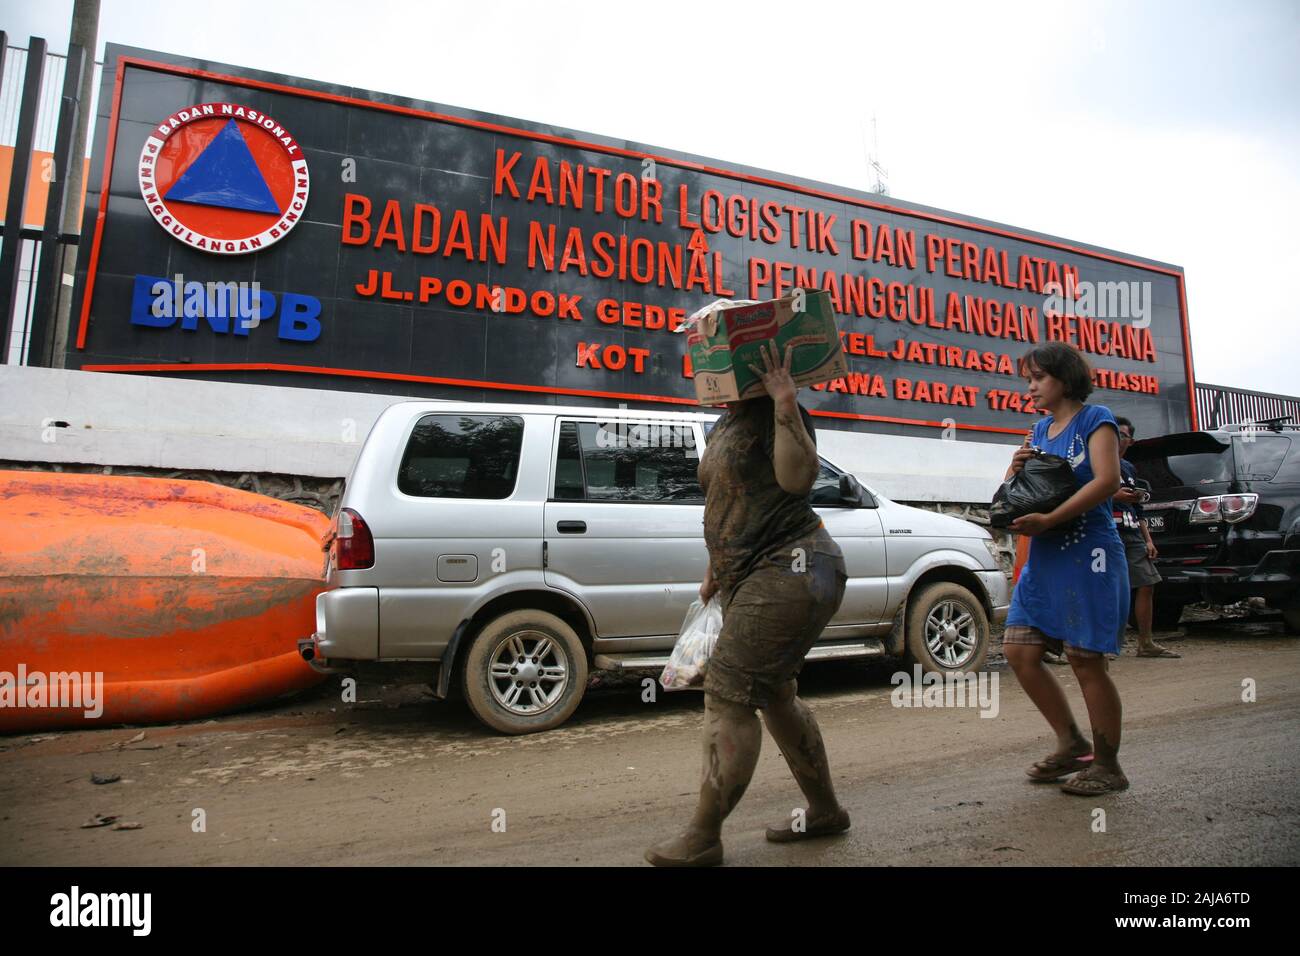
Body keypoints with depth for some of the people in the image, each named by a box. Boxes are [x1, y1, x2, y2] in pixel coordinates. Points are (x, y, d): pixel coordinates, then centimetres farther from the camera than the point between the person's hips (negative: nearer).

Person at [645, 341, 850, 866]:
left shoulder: (776, 416, -9)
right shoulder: (725, 425, 18)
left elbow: (797, 477, -27)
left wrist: (785, 404, -32)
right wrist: (714, 572, 26)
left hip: (789, 571, -10)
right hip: (747, 577, 10)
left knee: (727, 693, -10)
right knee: (772, 693, 15)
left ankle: (703, 838, 1)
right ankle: (825, 809, 31)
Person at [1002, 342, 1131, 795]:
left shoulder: (1095, 418, -3)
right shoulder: (1039, 430, 16)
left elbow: (1107, 480, -17)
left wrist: (1048, 519, -24)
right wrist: (1016, 468, -4)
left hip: (1087, 555, -7)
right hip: (1044, 557, 7)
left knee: (1085, 660, -3)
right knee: (1019, 651, 3)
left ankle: (1107, 765, 13)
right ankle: (1072, 744, 19)